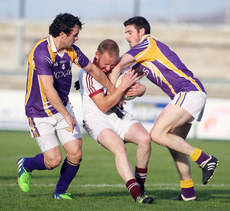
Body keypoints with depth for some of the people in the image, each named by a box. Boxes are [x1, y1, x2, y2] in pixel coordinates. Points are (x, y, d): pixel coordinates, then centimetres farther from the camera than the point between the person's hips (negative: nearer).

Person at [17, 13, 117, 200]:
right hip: (40, 113, -7)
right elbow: (48, 89, -29)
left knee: (75, 154, -6)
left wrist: (113, 90, 26)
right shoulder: (42, 52, -25)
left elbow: (92, 68, 18)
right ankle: (25, 165, 21)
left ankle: (60, 192, 17)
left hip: (63, 107, 7)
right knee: (54, 160, -11)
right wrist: (67, 116, -27)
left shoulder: (71, 51, 0)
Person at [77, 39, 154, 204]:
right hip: (97, 119, -6)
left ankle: (139, 183, 2)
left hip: (118, 115, 6)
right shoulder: (88, 73, -18)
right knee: (119, 147, -30)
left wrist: (139, 88, -13)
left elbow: (139, 88, 12)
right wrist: (123, 88, -29)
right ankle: (136, 193, -39)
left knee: (145, 138, -18)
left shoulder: (119, 65, 1)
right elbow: (104, 105, -22)